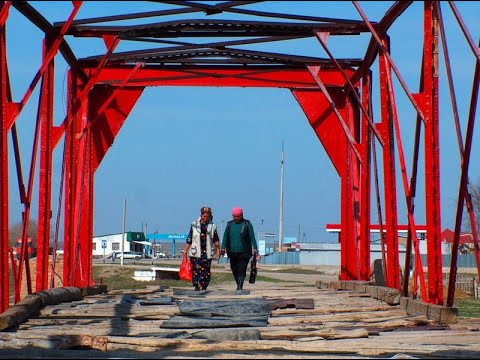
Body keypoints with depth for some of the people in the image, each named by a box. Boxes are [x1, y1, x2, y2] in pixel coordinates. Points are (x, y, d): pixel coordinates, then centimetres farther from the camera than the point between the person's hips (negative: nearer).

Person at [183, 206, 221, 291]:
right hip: (196, 253, -1)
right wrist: (186, 250, 5)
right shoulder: (194, 225, 7)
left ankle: (203, 288, 0)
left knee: (206, 271, -3)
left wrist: (218, 250, 4)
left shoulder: (212, 226, 9)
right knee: (196, 270, -5)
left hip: (207, 253, 1)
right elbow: (189, 239, 8)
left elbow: (216, 240, 12)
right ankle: (197, 287, 0)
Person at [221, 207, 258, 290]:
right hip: (232, 252, 4)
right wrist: (223, 247, -4)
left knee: (241, 270, -12)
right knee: (234, 270, 7)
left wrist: (255, 248, -8)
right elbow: (225, 236, 8)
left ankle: (240, 287, -17)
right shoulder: (229, 224, 12)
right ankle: (239, 285, 20)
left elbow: (252, 237, 0)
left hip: (244, 252, -4)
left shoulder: (247, 224, 2)